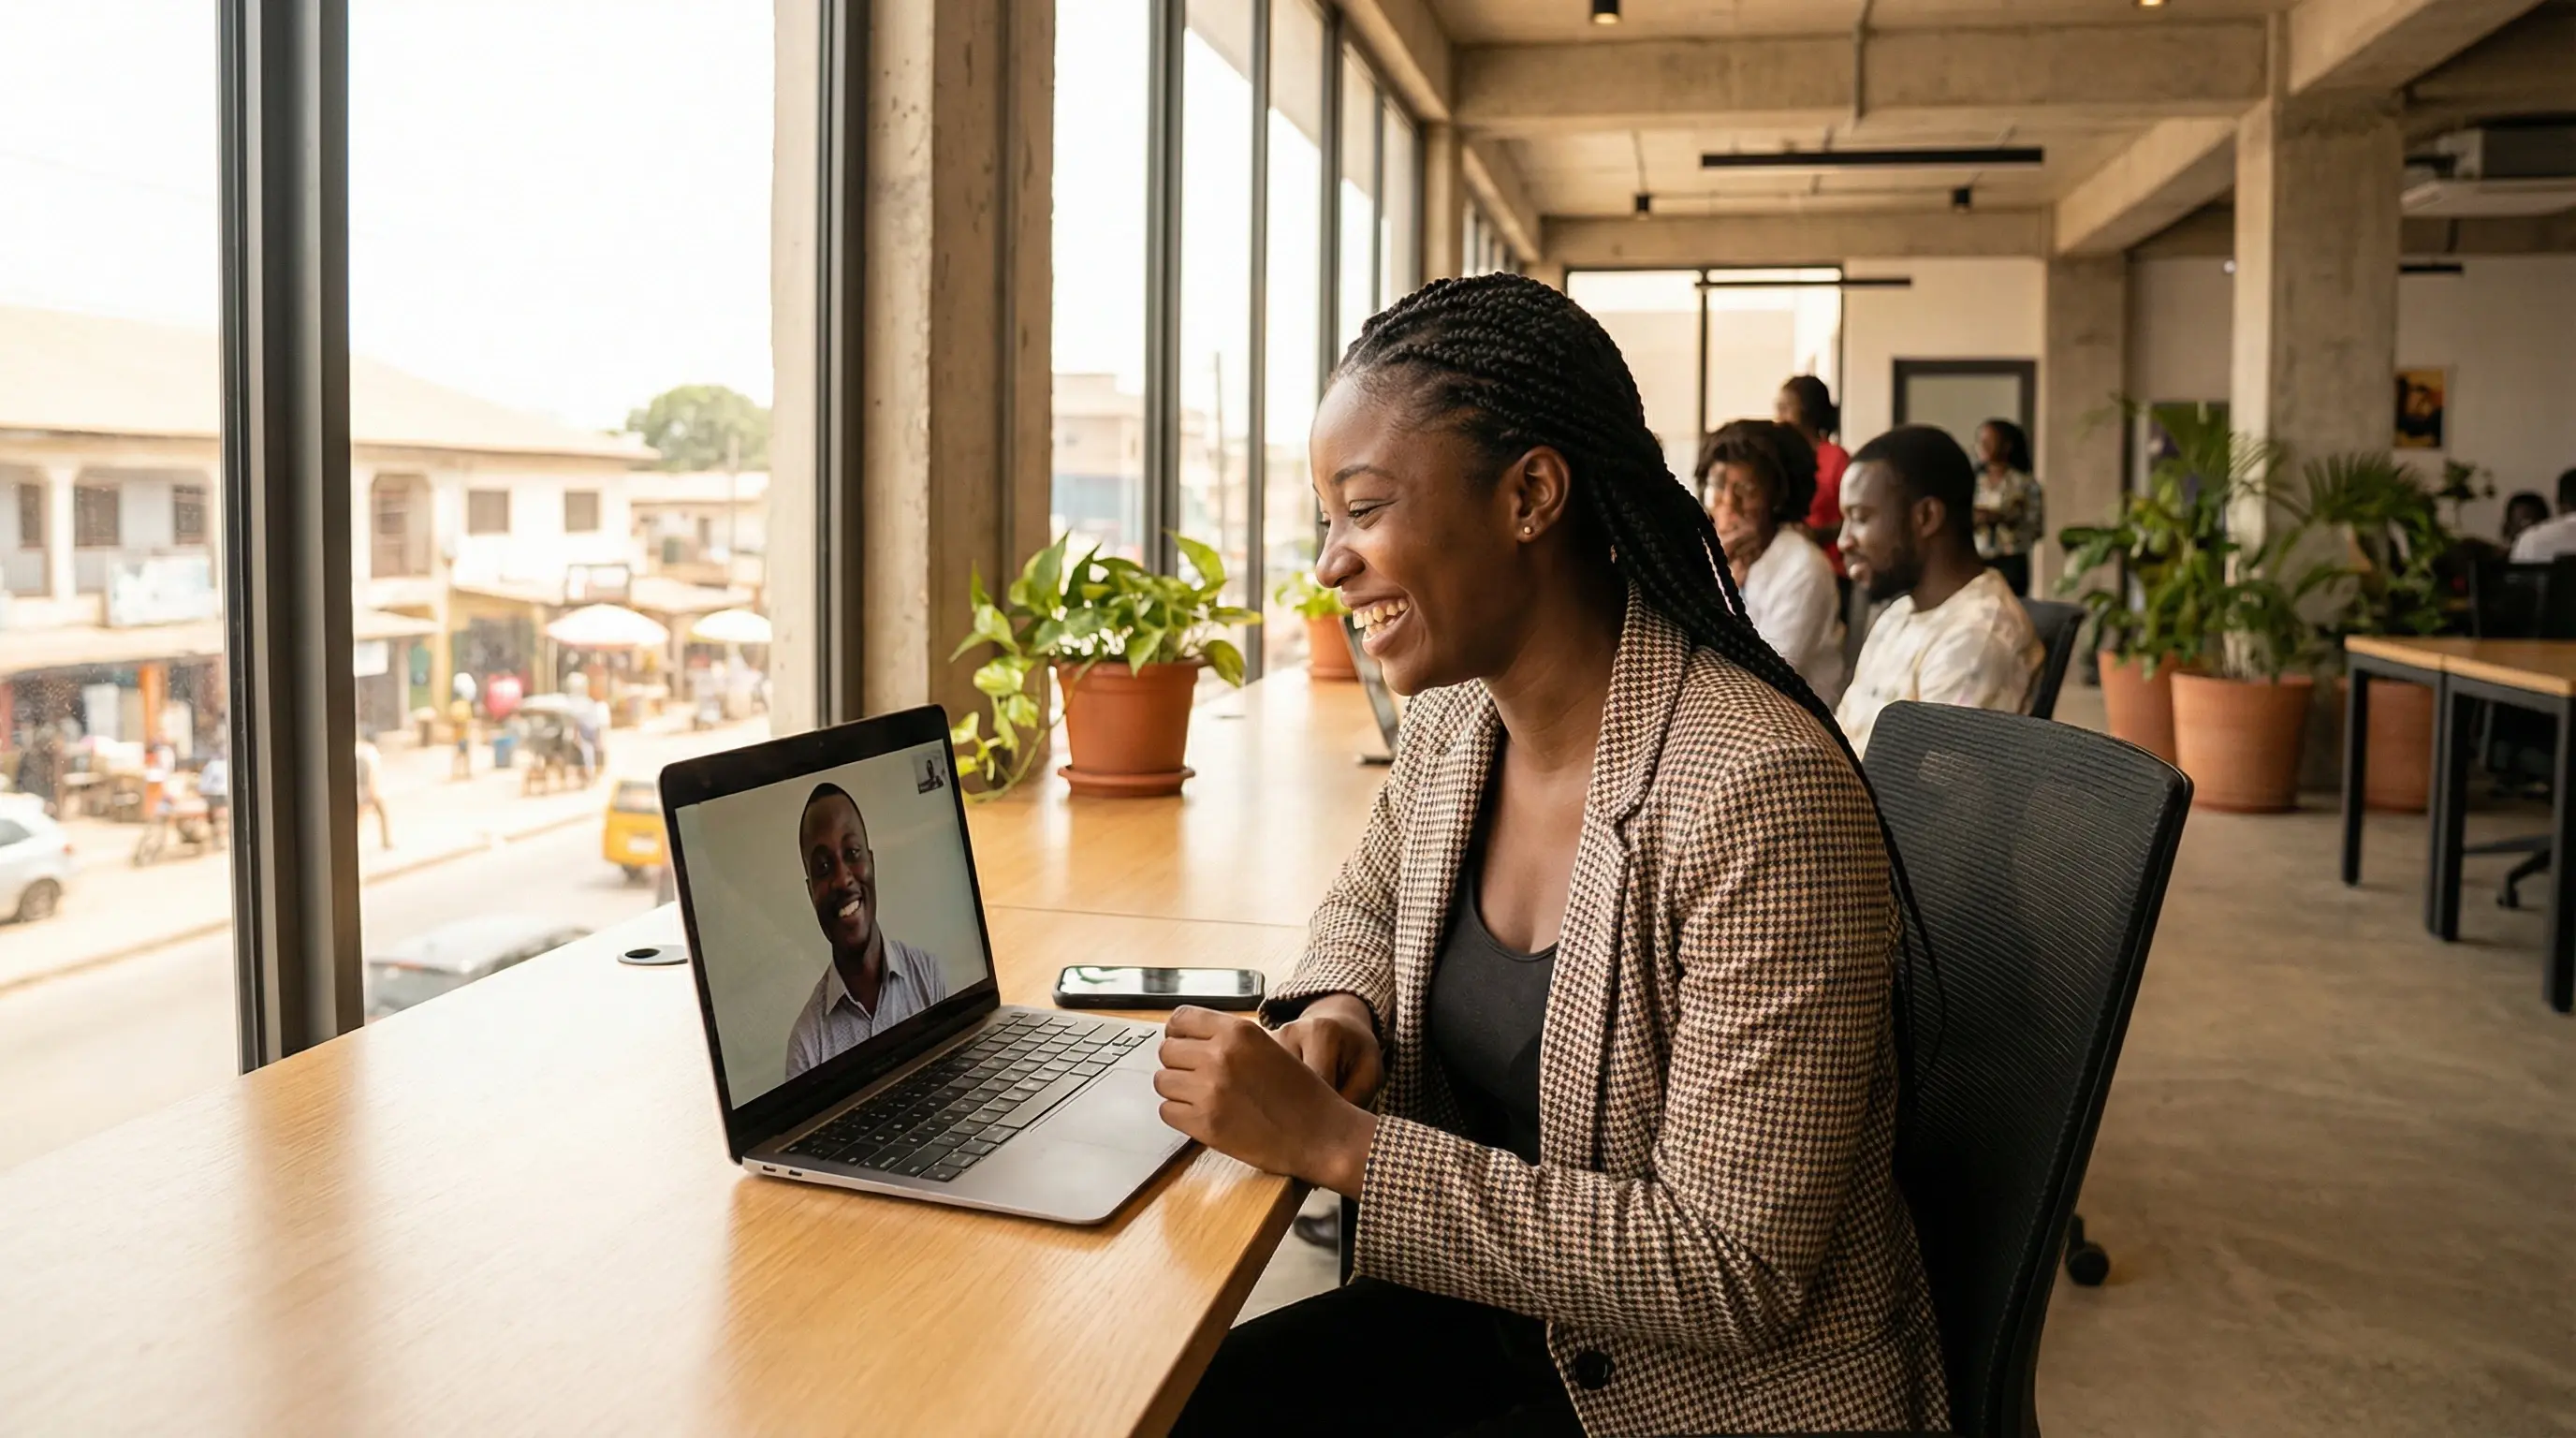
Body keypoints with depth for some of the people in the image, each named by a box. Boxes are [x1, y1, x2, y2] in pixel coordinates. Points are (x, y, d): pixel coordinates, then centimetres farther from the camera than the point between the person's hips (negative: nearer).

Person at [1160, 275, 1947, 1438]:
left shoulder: (1761, 794, -27)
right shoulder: (1453, 723, -3)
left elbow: (1735, 1277, -24)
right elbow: (1367, 903, 19)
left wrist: (1332, 1141, -26)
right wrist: (1339, 1012, -5)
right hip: (1498, 1319, 6)